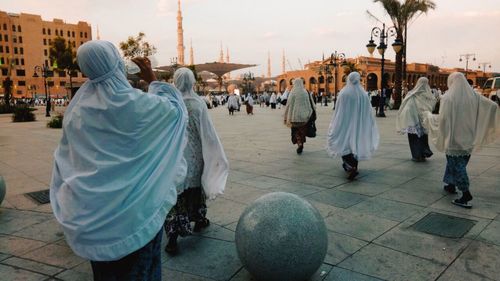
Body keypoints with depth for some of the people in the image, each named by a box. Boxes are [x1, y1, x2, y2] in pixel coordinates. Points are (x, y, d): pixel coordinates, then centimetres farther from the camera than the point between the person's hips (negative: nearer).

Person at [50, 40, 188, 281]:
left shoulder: (78, 106, -1)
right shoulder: (136, 103, -17)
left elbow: (67, 155, 8)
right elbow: (175, 109, -1)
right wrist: (153, 79, 6)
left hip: (91, 205, 5)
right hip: (134, 203, -5)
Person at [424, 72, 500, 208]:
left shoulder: (448, 97, -14)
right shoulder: (473, 96, 0)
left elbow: (442, 119, -19)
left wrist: (428, 116, -1)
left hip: (454, 138, -5)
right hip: (468, 139, 5)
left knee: (457, 164, 0)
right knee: (457, 162, 21)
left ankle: (466, 194, -6)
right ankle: (451, 185, 33)